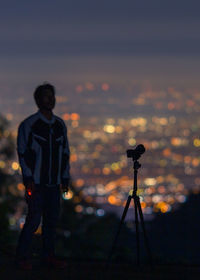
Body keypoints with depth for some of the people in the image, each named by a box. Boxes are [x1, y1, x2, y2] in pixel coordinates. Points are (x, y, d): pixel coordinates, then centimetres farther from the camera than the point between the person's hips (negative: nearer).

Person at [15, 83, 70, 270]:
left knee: (52, 219, 5)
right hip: (36, 182, -5)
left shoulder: (60, 125, 13)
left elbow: (65, 153, 19)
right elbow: (23, 153, -5)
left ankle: (48, 255, 15)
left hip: (54, 182, 5)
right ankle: (22, 256, 0)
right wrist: (28, 179, -10)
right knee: (34, 219, -9)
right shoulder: (28, 124, -4)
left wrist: (65, 178, 14)